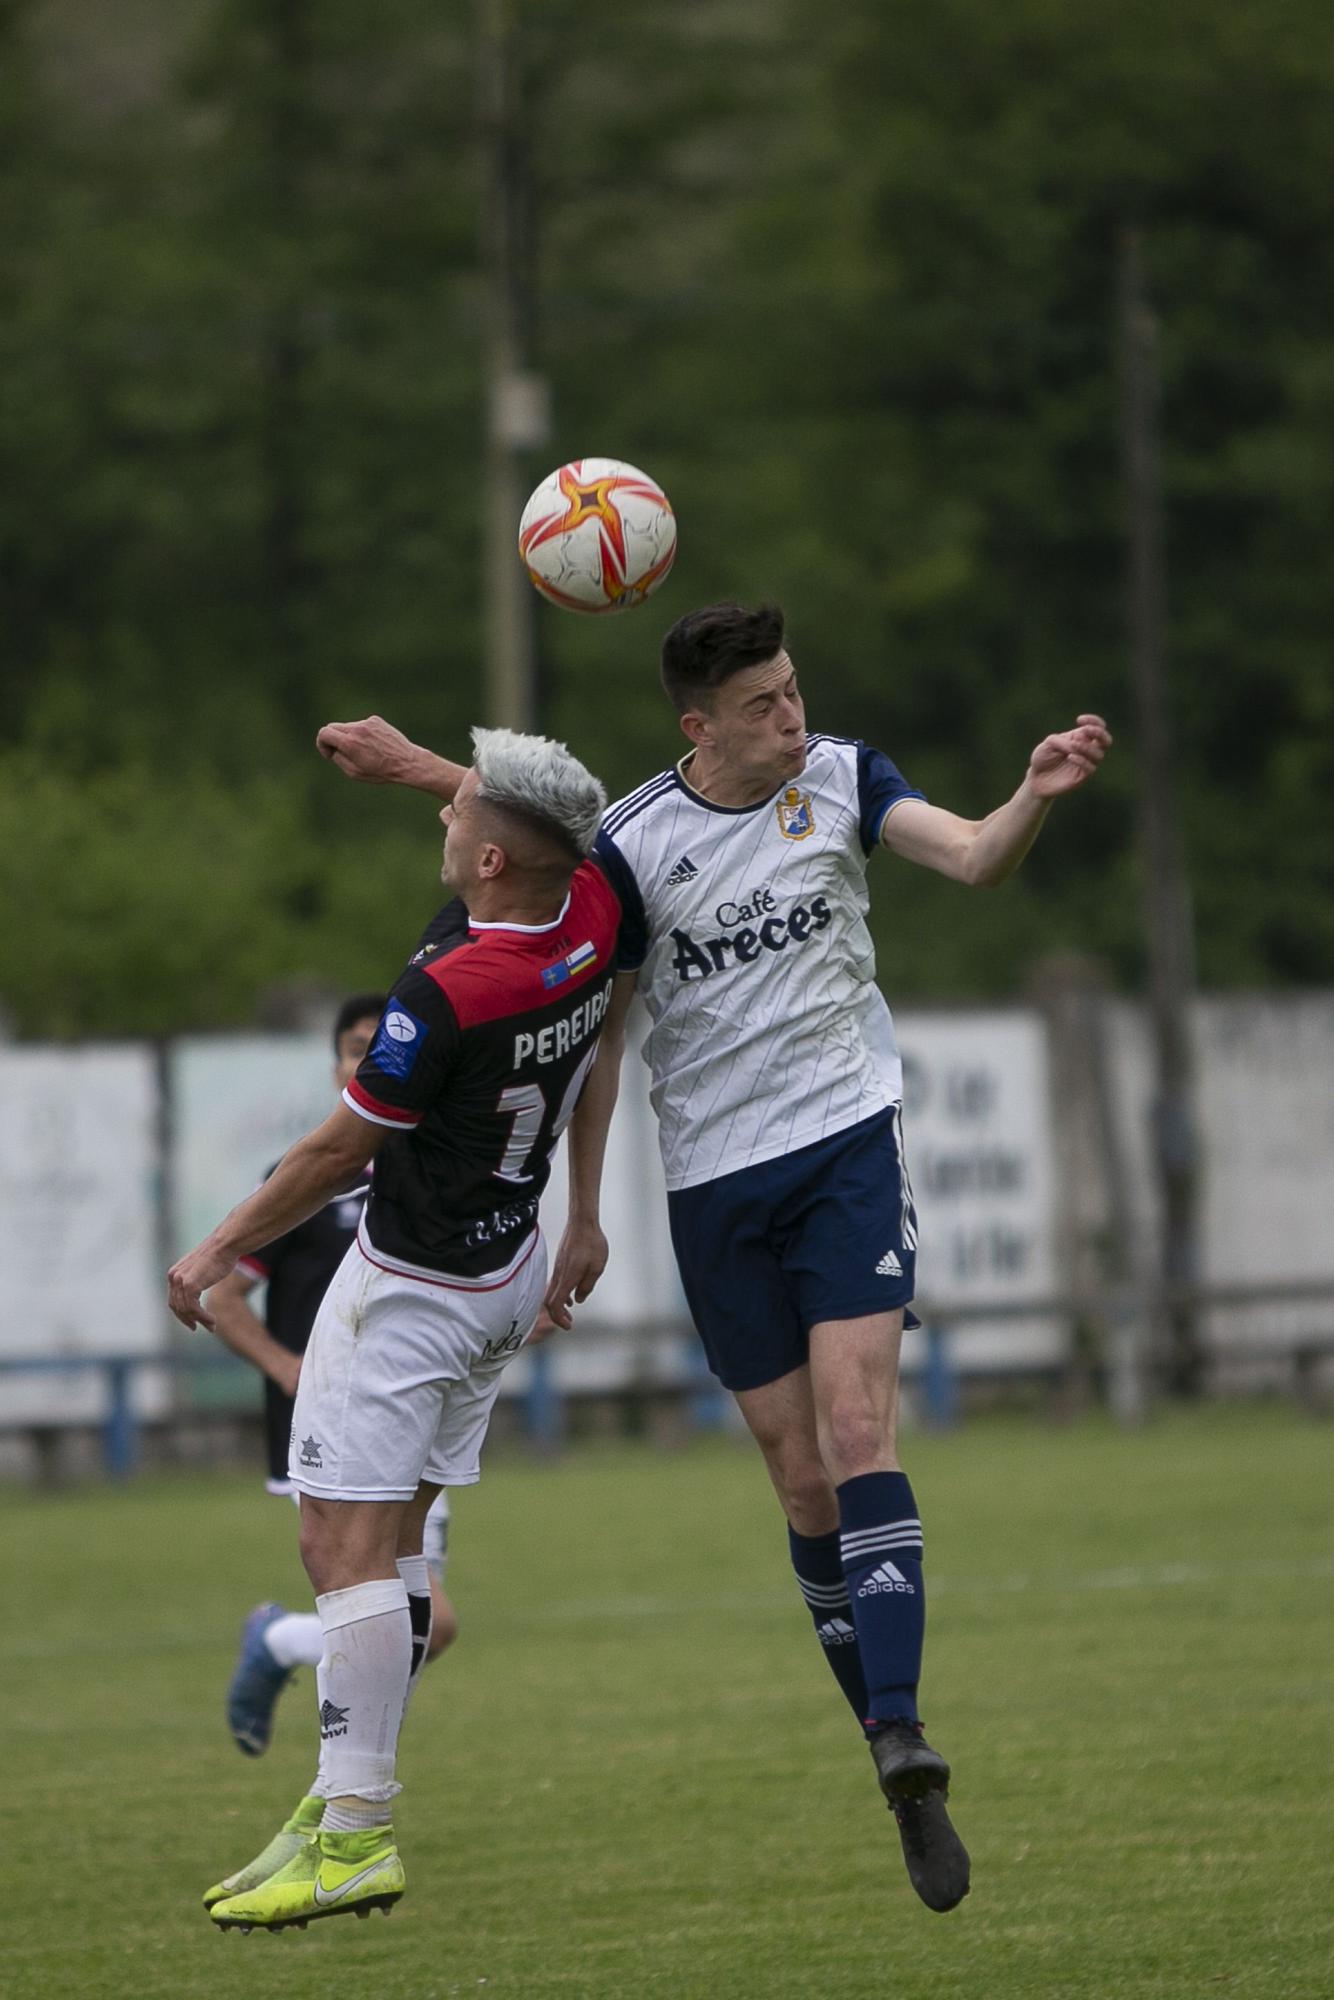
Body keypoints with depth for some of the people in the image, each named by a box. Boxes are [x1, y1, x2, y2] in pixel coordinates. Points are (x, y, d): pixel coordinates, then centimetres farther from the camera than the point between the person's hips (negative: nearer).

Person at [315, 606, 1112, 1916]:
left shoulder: (842, 778, -2)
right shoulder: (633, 843, -6)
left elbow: (975, 861, -15)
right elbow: (597, 1031, 4)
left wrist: (1038, 793, -37)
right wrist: (582, 1216, 6)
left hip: (847, 1143, -1)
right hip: (713, 1181, 1)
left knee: (858, 1434, -17)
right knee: (800, 1476, 3)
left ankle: (902, 1747, -27)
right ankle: (896, 1754, 13)